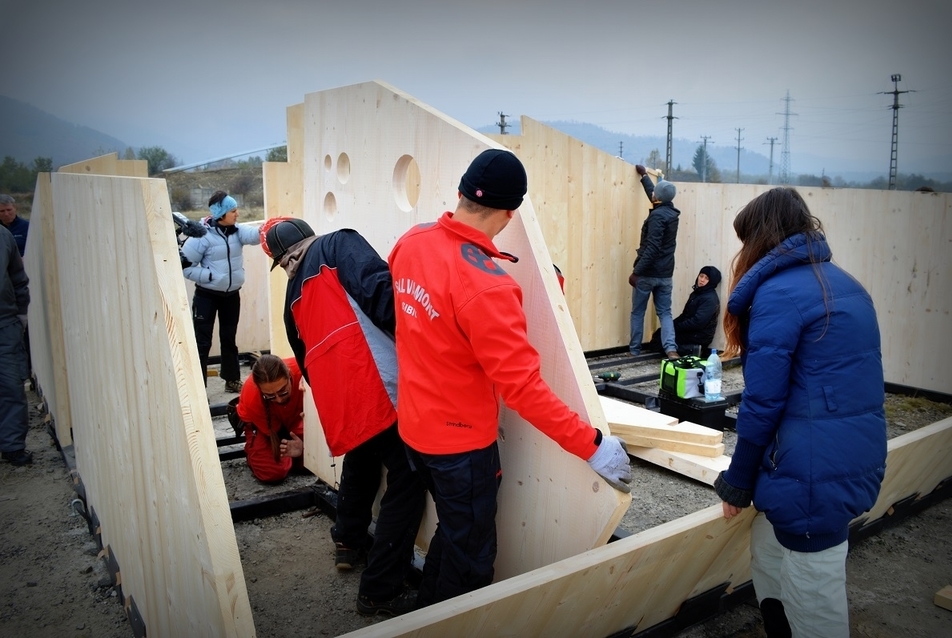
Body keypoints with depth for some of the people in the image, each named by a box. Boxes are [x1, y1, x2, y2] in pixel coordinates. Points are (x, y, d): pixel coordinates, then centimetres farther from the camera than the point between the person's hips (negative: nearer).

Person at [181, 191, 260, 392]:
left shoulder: (237, 230, 0)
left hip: (231, 294, 6)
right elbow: (185, 265, -15)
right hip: (207, 295, -5)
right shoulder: (203, 235, -16)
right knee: (202, 342, -1)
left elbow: (253, 235, -21)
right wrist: (209, 276, -21)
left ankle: (232, 380, 30)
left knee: (229, 338, 17)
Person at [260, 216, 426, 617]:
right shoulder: (338, 245, 6)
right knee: (406, 483, 4)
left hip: (338, 403, 7)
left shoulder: (293, 297, 23)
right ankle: (379, 591, 9)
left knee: (359, 466, 33)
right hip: (377, 388, -7)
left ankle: (348, 544, 51)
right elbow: (377, 288, -14)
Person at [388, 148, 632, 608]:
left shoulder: (411, 242, -6)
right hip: (461, 439, -9)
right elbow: (522, 386, -30)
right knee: (470, 561, 14)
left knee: (452, 531, 31)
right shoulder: (486, 287, -31)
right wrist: (591, 445, -23)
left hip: (414, 426, 9)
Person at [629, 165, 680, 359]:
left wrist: (636, 271, -23)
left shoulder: (657, 216, -16)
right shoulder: (671, 212, 9)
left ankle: (634, 349, 15)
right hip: (665, 274, 7)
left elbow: (651, 248, -24)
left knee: (637, 312, 7)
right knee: (665, 312, 7)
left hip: (648, 273, -7)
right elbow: (655, 194, 29)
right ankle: (671, 348, -9)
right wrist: (644, 175, 40)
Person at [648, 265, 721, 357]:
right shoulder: (697, 293, 12)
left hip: (698, 336, -10)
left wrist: (675, 327, -17)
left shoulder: (710, 299, -18)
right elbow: (685, 314, 14)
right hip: (691, 331, 10)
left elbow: (697, 322, -26)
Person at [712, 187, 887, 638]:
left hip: (816, 472, -9)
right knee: (768, 553, 24)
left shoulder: (779, 292, -13)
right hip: (860, 460, 9)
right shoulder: (844, 284, 13)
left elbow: (763, 401, -15)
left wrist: (737, 483, -2)